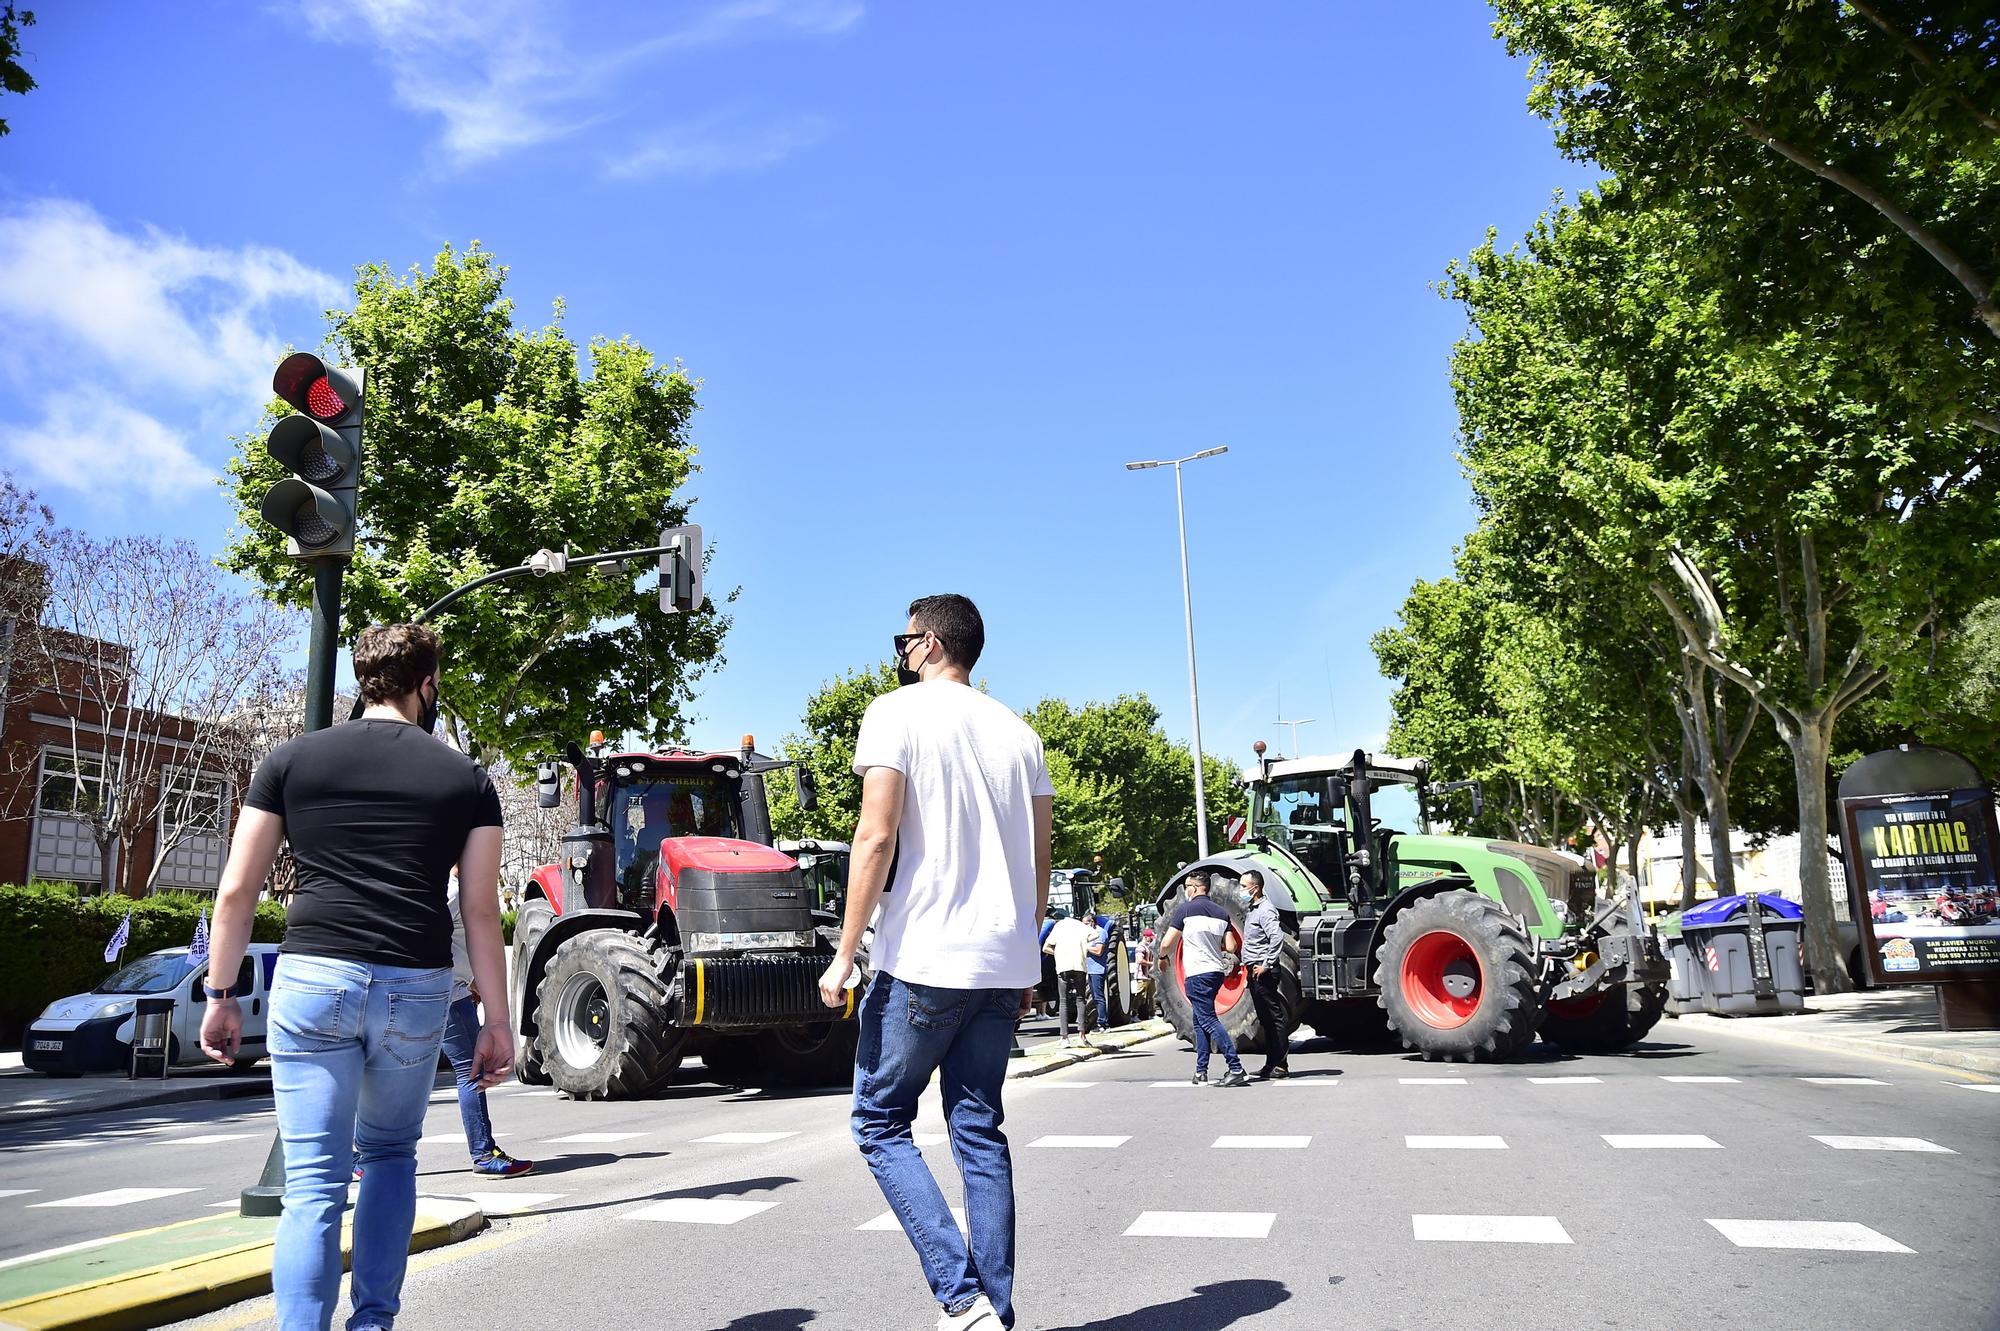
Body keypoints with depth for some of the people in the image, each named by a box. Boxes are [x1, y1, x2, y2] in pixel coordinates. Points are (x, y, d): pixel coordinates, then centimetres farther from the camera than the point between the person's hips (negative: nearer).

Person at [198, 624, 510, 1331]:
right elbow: (481, 911, 3)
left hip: (312, 980, -1)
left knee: (315, 1182, 3)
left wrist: (220, 994, 13)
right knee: (391, 1153, 22)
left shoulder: (292, 759, 6)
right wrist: (496, 1021, 7)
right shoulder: (465, 777, 5)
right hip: (417, 990, 1)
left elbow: (237, 890, 4)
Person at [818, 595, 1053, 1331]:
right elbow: (1039, 861, 14)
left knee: (880, 1122, 6)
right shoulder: (1017, 732, 14)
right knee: (980, 1129, 12)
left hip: (922, 961, -6)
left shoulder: (897, 712, -4)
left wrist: (846, 953, -10)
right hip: (1003, 965, 6)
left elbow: (877, 836, -13)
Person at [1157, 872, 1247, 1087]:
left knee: (1209, 1020, -9)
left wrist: (1162, 957, 17)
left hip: (1197, 973, -7)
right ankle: (1201, 1072, 15)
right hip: (1217, 971, 7)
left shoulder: (1185, 909, -4)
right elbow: (1231, 947, 6)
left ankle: (1236, 1069, -19)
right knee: (1200, 1020, 17)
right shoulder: (1221, 913, 12)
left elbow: (1166, 943, -5)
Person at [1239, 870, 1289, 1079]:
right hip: (1254, 971, 10)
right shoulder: (1251, 910, 16)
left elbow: (1277, 938, -26)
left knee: (1274, 1018, -6)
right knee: (1265, 1019, 13)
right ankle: (1271, 1064, 18)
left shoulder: (1265, 910, -14)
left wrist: (1267, 965, -23)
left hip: (1264, 972, -10)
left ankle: (1281, 1065, -4)